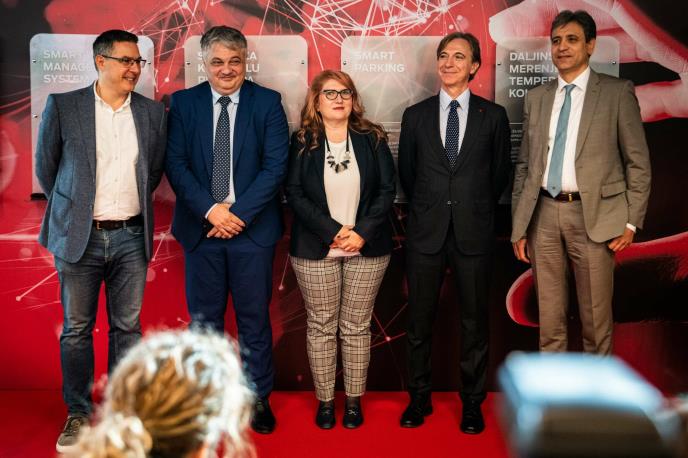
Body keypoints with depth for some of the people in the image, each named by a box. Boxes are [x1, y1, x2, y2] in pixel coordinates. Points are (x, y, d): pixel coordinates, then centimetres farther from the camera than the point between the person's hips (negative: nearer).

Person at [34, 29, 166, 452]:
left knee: (128, 327, 9)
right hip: (79, 236, -1)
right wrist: (71, 208, 12)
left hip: (131, 237, 2)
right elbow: (46, 166, 6)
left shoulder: (153, 112, 5)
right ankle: (78, 414, 22)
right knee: (77, 329, 8)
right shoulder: (63, 106, -3)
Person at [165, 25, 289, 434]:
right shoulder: (184, 103, 6)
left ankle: (258, 398, 22)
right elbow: (176, 164, 0)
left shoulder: (268, 102, 1)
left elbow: (276, 165, -6)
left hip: (252, 228, -1)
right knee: (204, 319, 10)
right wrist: (210, 210, -13)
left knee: (255, 318, 7)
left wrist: (239, 213, -13)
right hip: (201, 228, 2)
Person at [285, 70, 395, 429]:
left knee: (356, 327, 7)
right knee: (321, 326, 7)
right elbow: (294, 193, -6)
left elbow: (387, 189, 0)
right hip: (315, 251, -1)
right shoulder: (301, 142, 1)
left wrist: (362, 232, -12)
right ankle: (324, 400, 19)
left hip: (367, 250, 1)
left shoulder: (372, 139, 5)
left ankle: (354, 400, 20)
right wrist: (333, 231, -15)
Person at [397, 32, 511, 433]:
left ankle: (472, 404, 23)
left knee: (475, 321, 8)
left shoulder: (493, 115, 2)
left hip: (474, 234, -1)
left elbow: (500, 174, 9)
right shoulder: (416, 115, 5)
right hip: (426, 233, 1)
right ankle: (420, 398, 24)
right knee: (420, 321, 8)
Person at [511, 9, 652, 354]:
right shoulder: (536, 98, 12)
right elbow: (524, 166, 12)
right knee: (549, 318, 9)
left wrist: (631, 221, -4)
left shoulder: (617, 92, 2)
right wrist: (518, 226, 8)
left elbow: (638, 162, 2)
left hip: (594, 216, -3)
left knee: (596, 318, 6)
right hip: (544, 215, 3)